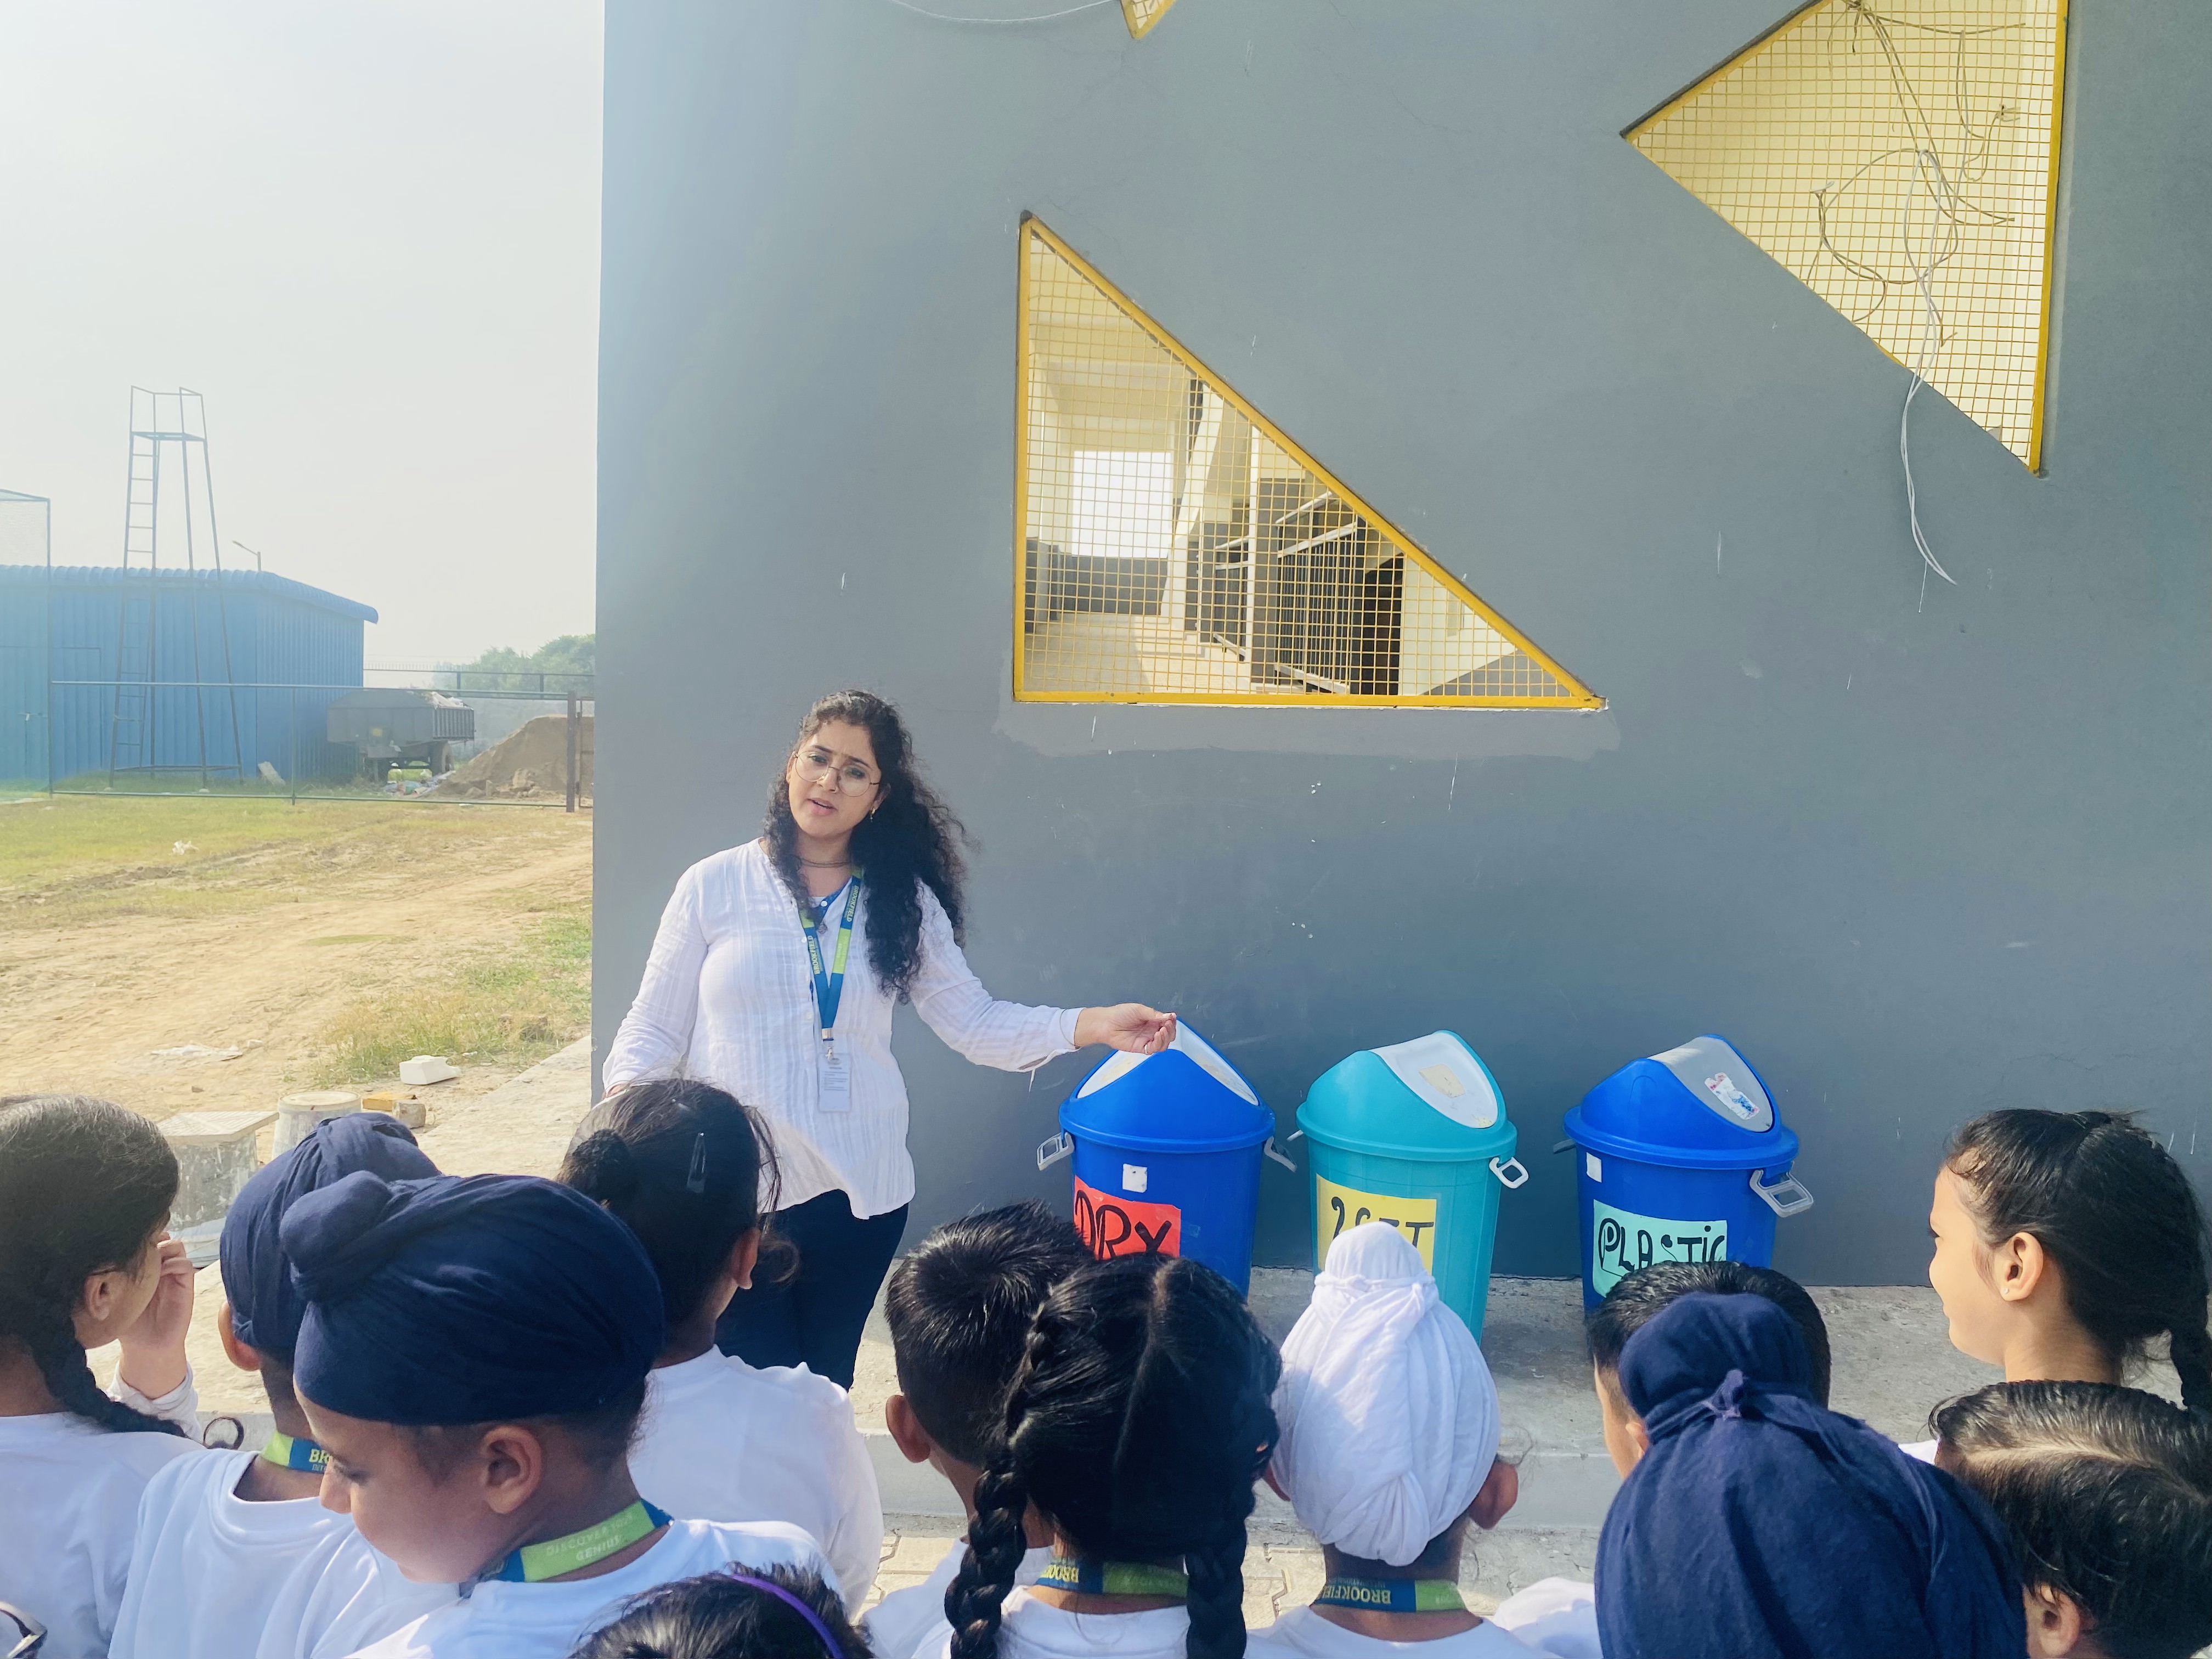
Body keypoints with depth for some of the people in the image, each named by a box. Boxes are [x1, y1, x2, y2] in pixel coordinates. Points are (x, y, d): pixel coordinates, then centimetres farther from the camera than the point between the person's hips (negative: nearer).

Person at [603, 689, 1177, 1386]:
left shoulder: (904, 902, 5)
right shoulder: (714, 885, -1)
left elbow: (974, 1021, 1)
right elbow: (655, 1027, 2)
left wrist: (1091, 1025, -12)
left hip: (858, 1194, 2)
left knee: (828, 1388, 15)